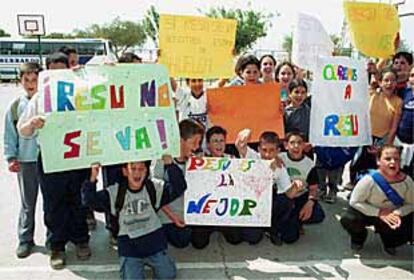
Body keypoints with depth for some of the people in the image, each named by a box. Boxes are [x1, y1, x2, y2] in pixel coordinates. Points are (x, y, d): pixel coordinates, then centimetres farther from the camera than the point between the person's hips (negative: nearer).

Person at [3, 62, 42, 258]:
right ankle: (25, 240, 24)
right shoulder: (15, 106, 0)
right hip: (26, 162, 1)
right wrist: (11, 158, -2)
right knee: (27, 204, 10)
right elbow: (10, 137, 6)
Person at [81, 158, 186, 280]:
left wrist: (170, 165, -27)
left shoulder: (155, 187, -5)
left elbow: (179, 187, -15)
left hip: (154, 241, 1)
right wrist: (92, 180, -27)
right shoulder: (115, 193, -6)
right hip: (129, 245, -1)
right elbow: (90, 201, -10)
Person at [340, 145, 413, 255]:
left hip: (392, 215, 3)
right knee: (347, 220, -31)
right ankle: (359, 237, 9)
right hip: (369, 213, -3)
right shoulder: (369, 180, -30)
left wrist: (398, 213, -28)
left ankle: (388, 239, 20)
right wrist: (380, 213, -29)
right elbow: (354, 202, -23)